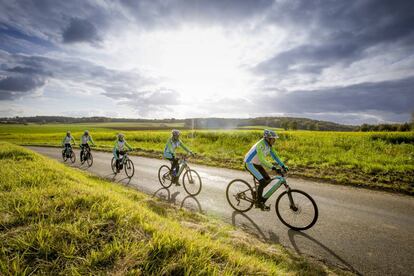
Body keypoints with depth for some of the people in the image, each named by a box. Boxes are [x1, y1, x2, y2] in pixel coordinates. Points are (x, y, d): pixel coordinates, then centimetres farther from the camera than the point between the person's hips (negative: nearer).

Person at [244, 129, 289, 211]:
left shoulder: (269, 145, -2)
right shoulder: (261, 145, -28)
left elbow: (274, 155, 1)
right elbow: (262, 160, -36)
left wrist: (283, 166, -7)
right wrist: (273, 167, -40)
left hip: (257, 164, 9)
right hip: (250, 163, -9)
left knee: (268, 179, 3)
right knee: (262, 181, -16)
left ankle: (257, 192, 23)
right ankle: (259, 202, -1)